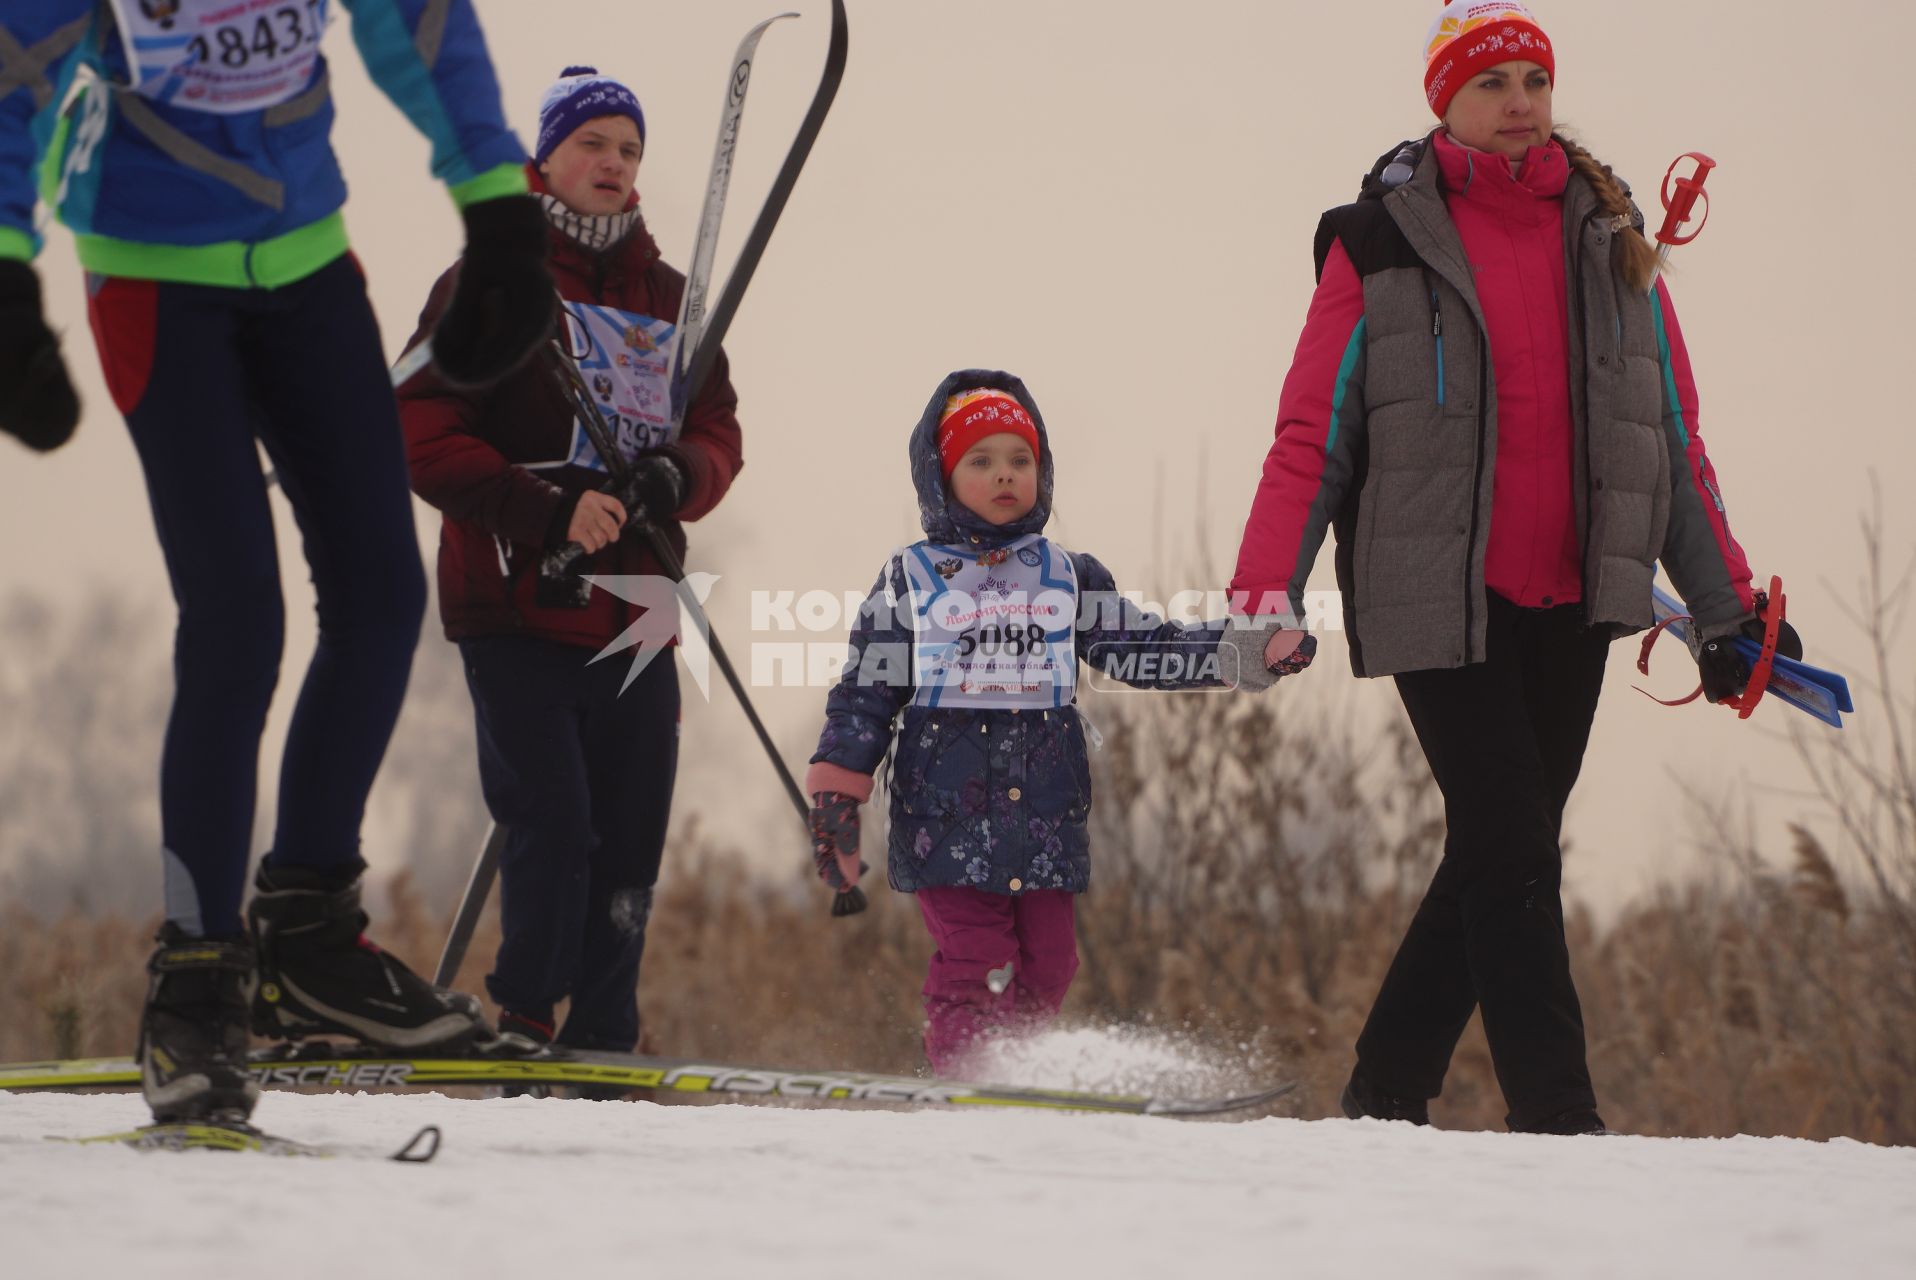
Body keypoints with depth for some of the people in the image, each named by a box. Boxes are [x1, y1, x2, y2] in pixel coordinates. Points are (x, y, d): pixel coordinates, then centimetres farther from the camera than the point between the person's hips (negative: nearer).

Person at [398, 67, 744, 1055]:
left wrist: (677, 480, -9)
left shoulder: (666, 298, 17)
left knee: (629, 844, 3)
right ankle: (525, 1026, -2)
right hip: (514, 603, -5)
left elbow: (718, 428, 16)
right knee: (552, 825, -13)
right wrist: (550, 509, -18)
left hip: (633, 614, 5)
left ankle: (602, 1040, 12)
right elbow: (423, 434, -6)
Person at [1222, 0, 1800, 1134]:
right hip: (1440, 601, -5)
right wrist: (1264, 594, -13)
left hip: (1571, 606, 5)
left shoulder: (1608, 240, 11)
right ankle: (1558, 1118, -12)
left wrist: (1728, 607, 12)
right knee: (1514, 855, -12)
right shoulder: (1381, 243, -1)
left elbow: (1674, 438, 15)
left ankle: (1388, 1094, 20)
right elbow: (1313, 433, -2)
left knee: (1499, 859, 8)